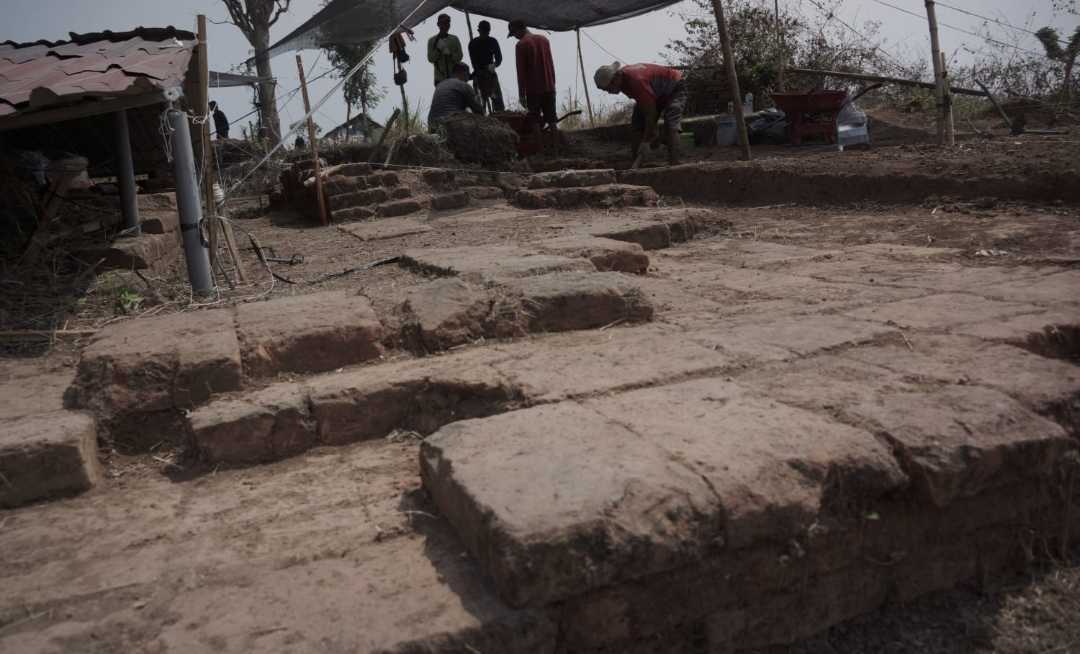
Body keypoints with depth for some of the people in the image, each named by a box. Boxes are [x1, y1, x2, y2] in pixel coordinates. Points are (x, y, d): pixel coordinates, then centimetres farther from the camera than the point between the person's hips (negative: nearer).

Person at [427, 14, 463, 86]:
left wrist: (449, 54, -15)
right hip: (440, 78, -1)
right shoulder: (432, 41, 3)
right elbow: (430, 58, 0)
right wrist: (439, 49, -15)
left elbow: (460, 56, 3)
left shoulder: (454, 39, 5)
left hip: (454, 77, 1)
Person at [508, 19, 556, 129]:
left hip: (533, 90, -5)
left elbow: (521, 71, -10)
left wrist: (521, 94, -7)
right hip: (549, 87, 5)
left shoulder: (521, 44, -9)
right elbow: (551, 64, 15)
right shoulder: (544, 39, 10)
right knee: (551, 119, 7)